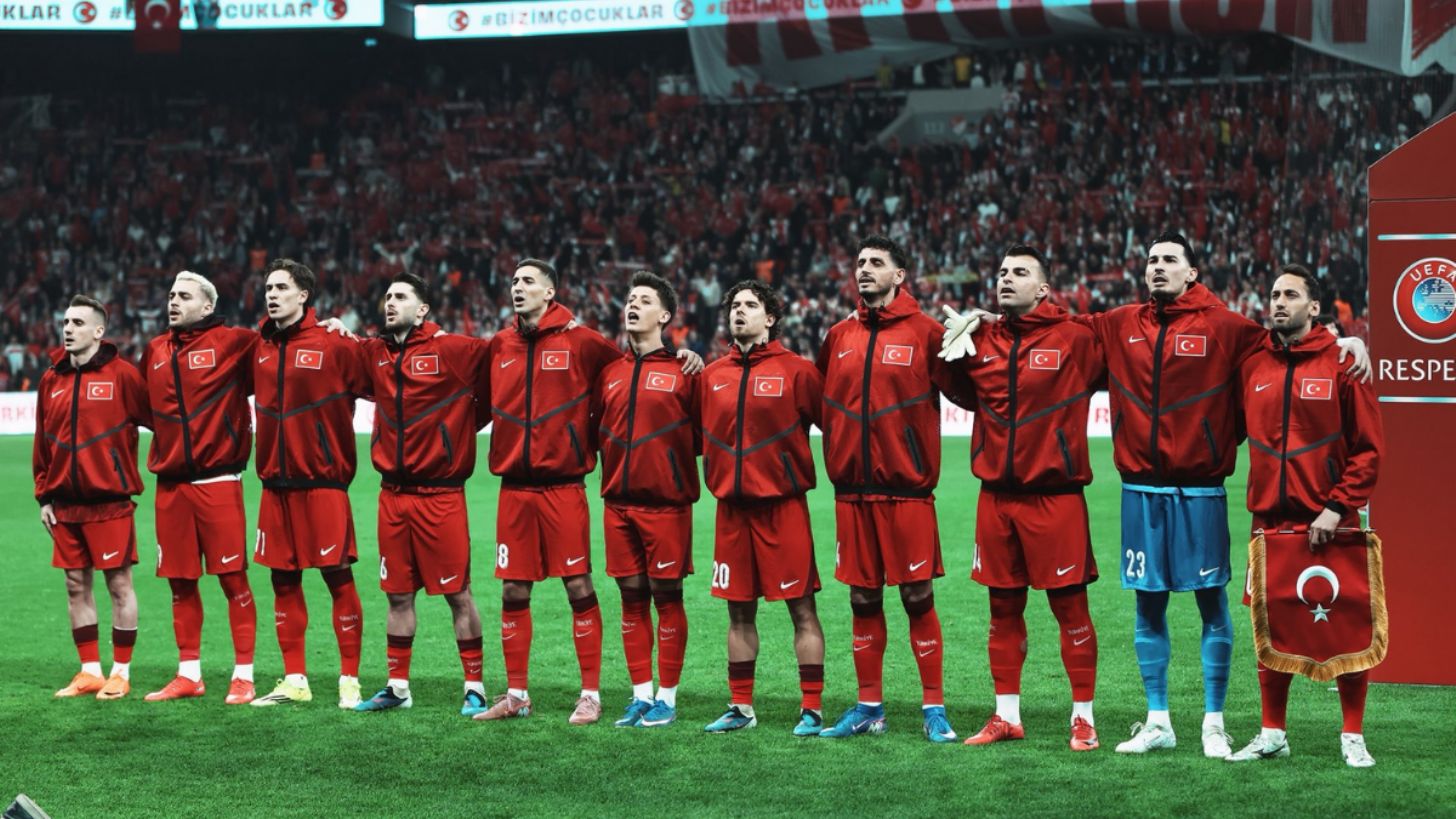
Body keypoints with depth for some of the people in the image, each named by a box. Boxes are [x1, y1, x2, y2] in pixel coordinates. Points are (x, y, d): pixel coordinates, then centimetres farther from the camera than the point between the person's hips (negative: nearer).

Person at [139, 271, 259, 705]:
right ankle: (189, 673, 21)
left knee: (232, 578, -3)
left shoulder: (232, 342, -4)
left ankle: (243, 675, 5)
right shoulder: (155, 351, 13)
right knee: (180, 581, 10)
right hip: (170, 484, 5)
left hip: (218, 480, -5)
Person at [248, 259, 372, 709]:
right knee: (284, 580, 9)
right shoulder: (260, 349, 10)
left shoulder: (333, 346, -6)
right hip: (276, 484, 6)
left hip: (322, 482, -6)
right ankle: (294, 680, 17)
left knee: (338, 576, -3)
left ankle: (349, 679, 4)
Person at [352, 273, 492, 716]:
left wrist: (463, 423, 0)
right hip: (393, 494, 5)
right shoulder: (374, 354, 10)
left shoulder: (453, 350, -8)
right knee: (398, 595, 11)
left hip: (440, 493, -5)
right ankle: (397, 687, 20)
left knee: (457, 594, 0)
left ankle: (475, 687, 8)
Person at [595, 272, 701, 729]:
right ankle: (641, 695, 16)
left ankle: (667, 698, 8)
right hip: (618, 502, 5)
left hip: (666, 502, -5)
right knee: (632, 597, 9)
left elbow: (702, 434, -3)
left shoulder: (683, 372, -3)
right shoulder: (609, 373, 11)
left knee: (667, 596, 1)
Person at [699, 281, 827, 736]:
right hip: (731, 506, 5)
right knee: (739, 610, 10)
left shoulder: (796, 371, -4)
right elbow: (702, 434, 18)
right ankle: (741, 707, 19)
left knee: (801, 606, -2)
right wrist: (715, 477, 11)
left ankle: (812, 708, 2)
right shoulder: (712, 375, 10)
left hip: (782, 503, -5)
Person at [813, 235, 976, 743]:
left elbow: (967, 393, -6)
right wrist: (839, 447, 11)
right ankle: (869, 708, 18)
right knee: (863, 599, 9)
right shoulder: (840, 336, 11)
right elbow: (816, 399, 23)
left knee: (917, 597, -2)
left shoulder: (924, 333, -3)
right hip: (852, 489, 4)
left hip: (906, 489, -4)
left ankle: (934, 708, 6)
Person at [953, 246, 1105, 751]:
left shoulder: (1075, 340, -6)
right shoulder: (981, 342, 7)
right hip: (995, 496, 4)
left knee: (1070, 606, 0)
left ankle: (1083, 717, 10)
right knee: (1003, 608, 10)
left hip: (1055, 496, -4)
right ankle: (1006, 717, 20)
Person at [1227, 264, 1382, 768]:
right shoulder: (1252, 366, 7)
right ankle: (1272, 735, 17)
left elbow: (1368, 448, -5)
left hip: (1330, 524, -3)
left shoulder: (1342, 363, -4)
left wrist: (1336, 508, -11)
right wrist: (1260, 501, 1)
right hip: (1270, 523, 4)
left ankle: (1353, 737, 11)